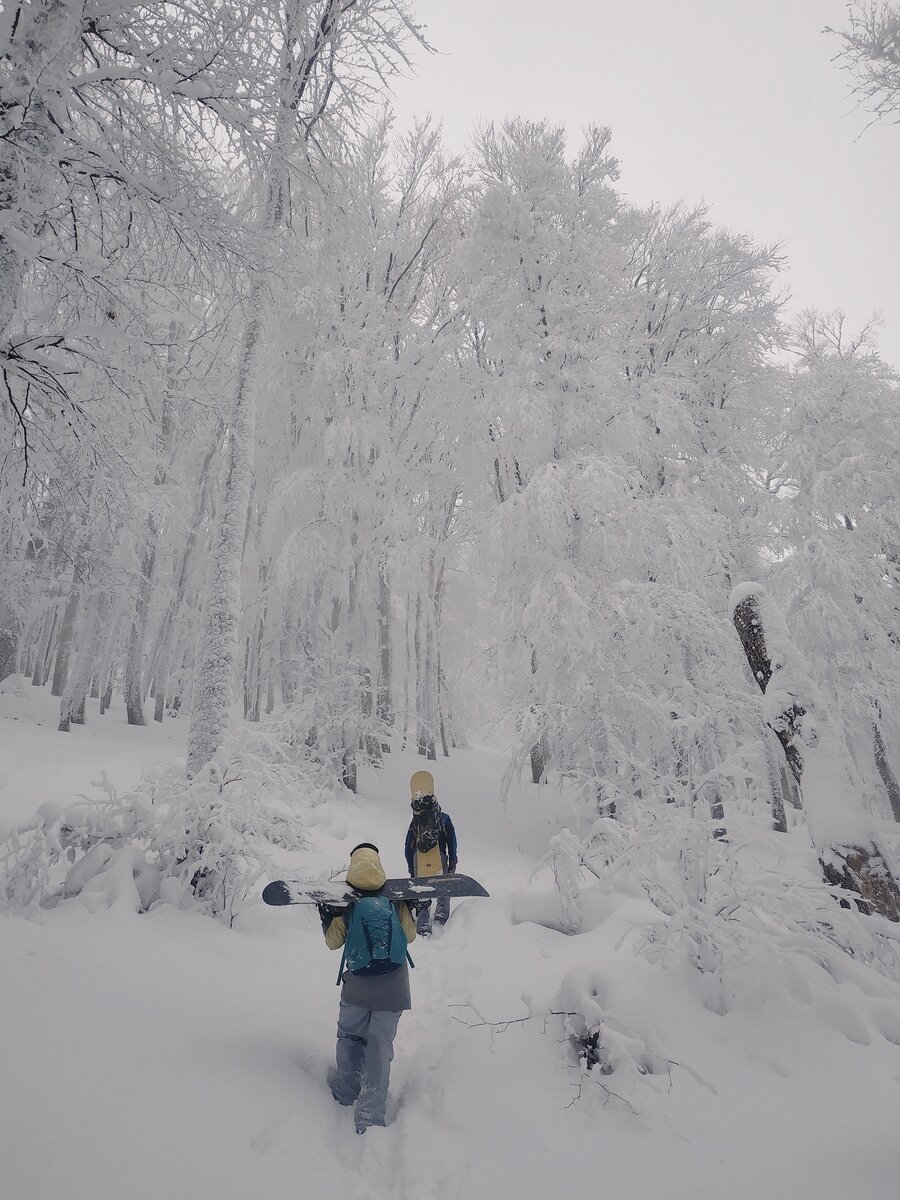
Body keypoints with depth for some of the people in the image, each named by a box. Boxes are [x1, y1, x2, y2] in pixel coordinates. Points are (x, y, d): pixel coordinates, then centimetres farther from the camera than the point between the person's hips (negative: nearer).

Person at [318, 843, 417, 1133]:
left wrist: (326, 918, 11)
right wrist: (414, 911, 14)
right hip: (393, 989, 1)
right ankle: (369, 1116, 9)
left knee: (349, 1037, 23)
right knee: (380, 1047, 8)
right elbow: (409, 935, 1)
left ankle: (346, 1091, 37)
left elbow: (333, 942, 1)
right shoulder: (396, 898, -8)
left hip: (357, 988, 0)